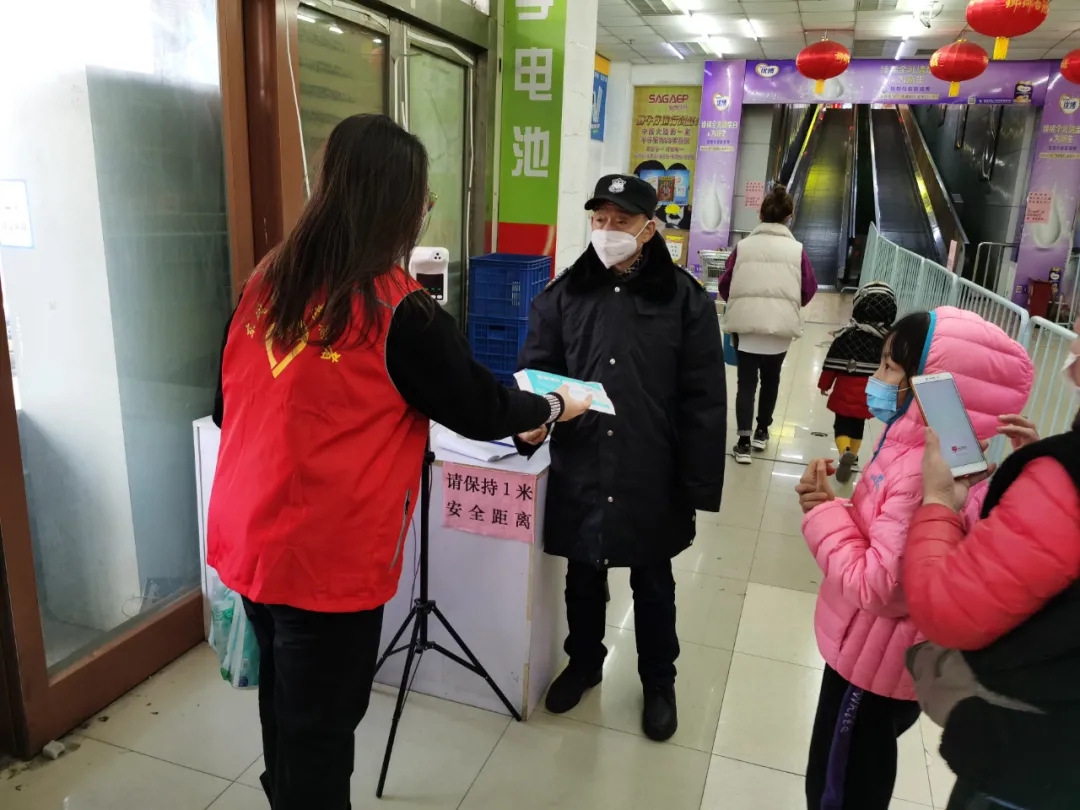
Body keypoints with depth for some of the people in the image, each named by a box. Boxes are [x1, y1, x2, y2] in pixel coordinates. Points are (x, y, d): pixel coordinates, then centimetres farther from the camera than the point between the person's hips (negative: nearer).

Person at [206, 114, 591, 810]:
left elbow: (229, 408, 9)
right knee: (319, 728, 13)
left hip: (248, 540, 7)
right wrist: (554, 406, 11)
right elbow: (481, 411, -8)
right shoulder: (399, 311, -18)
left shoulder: (266, 283, 1)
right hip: (328, 559, -7)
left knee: (284, 707, 26)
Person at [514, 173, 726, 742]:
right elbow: (536, 370, 1)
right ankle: (584, 663, 47)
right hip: (579, 472, 2)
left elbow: (704, 399, -8)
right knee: (583, 579, 21)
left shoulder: (685, 299, -7)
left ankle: (658, 683, 42)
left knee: (652, 586, 18)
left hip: (653, 478, -2)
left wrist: (700, 483, -10)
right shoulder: (564, 294, 0)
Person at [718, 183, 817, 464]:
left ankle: (744, 441, -5)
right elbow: (809, 289, 1)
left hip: (745, 323, -1)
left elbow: (724, 286, 1)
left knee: (746, 381, 4)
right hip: (780, 325, 1)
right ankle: (761, 432, 30)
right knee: (770, 378, 19)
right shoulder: (796, 250, -2)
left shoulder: (744, 246, -1)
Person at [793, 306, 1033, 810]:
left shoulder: (928, 472, -31)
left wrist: (823, 512, -21)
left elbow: (875, 585, -31)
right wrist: (831, 507, -10)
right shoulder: (914, 446, 1)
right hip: (868, 651, 9)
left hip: (873, 661, -9)